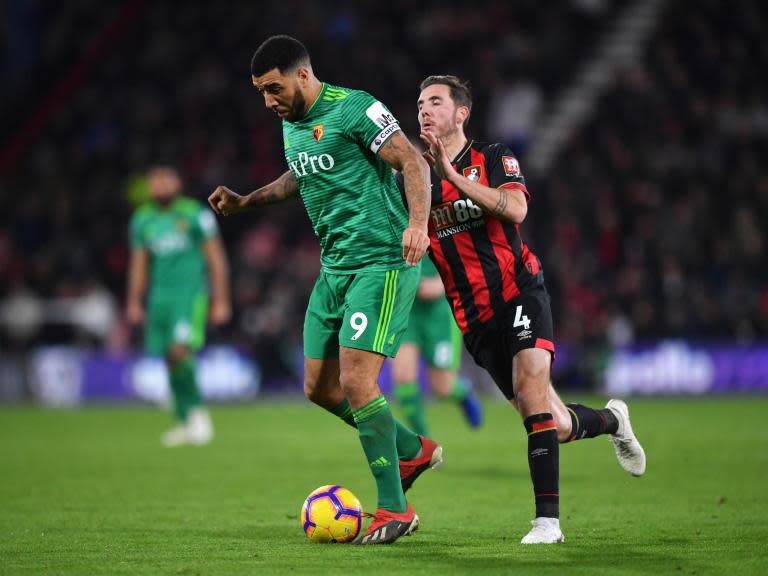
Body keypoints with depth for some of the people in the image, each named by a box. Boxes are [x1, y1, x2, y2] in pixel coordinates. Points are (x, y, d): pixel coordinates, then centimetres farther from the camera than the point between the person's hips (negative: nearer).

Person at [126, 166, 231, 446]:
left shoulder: (195, 213, -2)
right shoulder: (143, 219, 12)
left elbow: (216, 259, 0)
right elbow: (139, 264, 19)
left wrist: (221, 300, -3)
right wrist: (134, 302, 13)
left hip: (191, 292, -5)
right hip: (159, 295, 5)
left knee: (180, 350, -21)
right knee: (170, 360, 2)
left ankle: (197, 412, -6)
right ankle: (185, 422, 12)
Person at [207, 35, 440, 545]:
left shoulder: (353, 108, -13)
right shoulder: (292, 125, 14)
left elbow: (413, 162, -17)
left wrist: (418, 223, -31)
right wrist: (245, 202, 25)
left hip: (383, 262, -9)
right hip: (335, 267, 9)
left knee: (356, 382, -16)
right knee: (320, 387, 9)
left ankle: (394, 509, -8)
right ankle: (413, 450, 28)